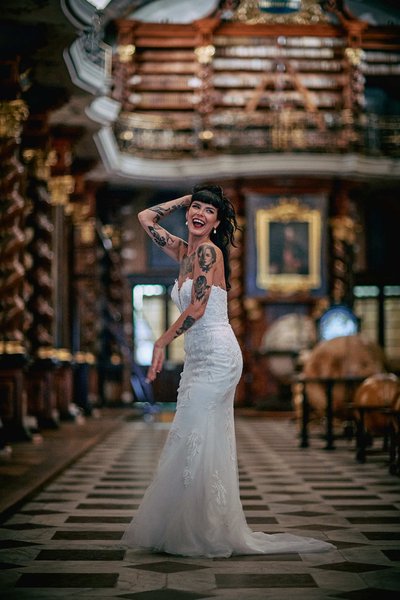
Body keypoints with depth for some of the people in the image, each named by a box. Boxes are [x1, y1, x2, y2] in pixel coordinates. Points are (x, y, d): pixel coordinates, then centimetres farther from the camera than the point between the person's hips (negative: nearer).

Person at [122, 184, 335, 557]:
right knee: (207, 446, 9)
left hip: (216, 357, -9)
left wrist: (161, 344, -9)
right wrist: (186, 198, 17)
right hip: (199, 359, 9)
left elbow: (197, 308, -17)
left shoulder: (208, 251, -10)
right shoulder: (184, 250, 15)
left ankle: (201, 535, -2)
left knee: (192, 441, -8)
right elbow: (146, 218, 23)